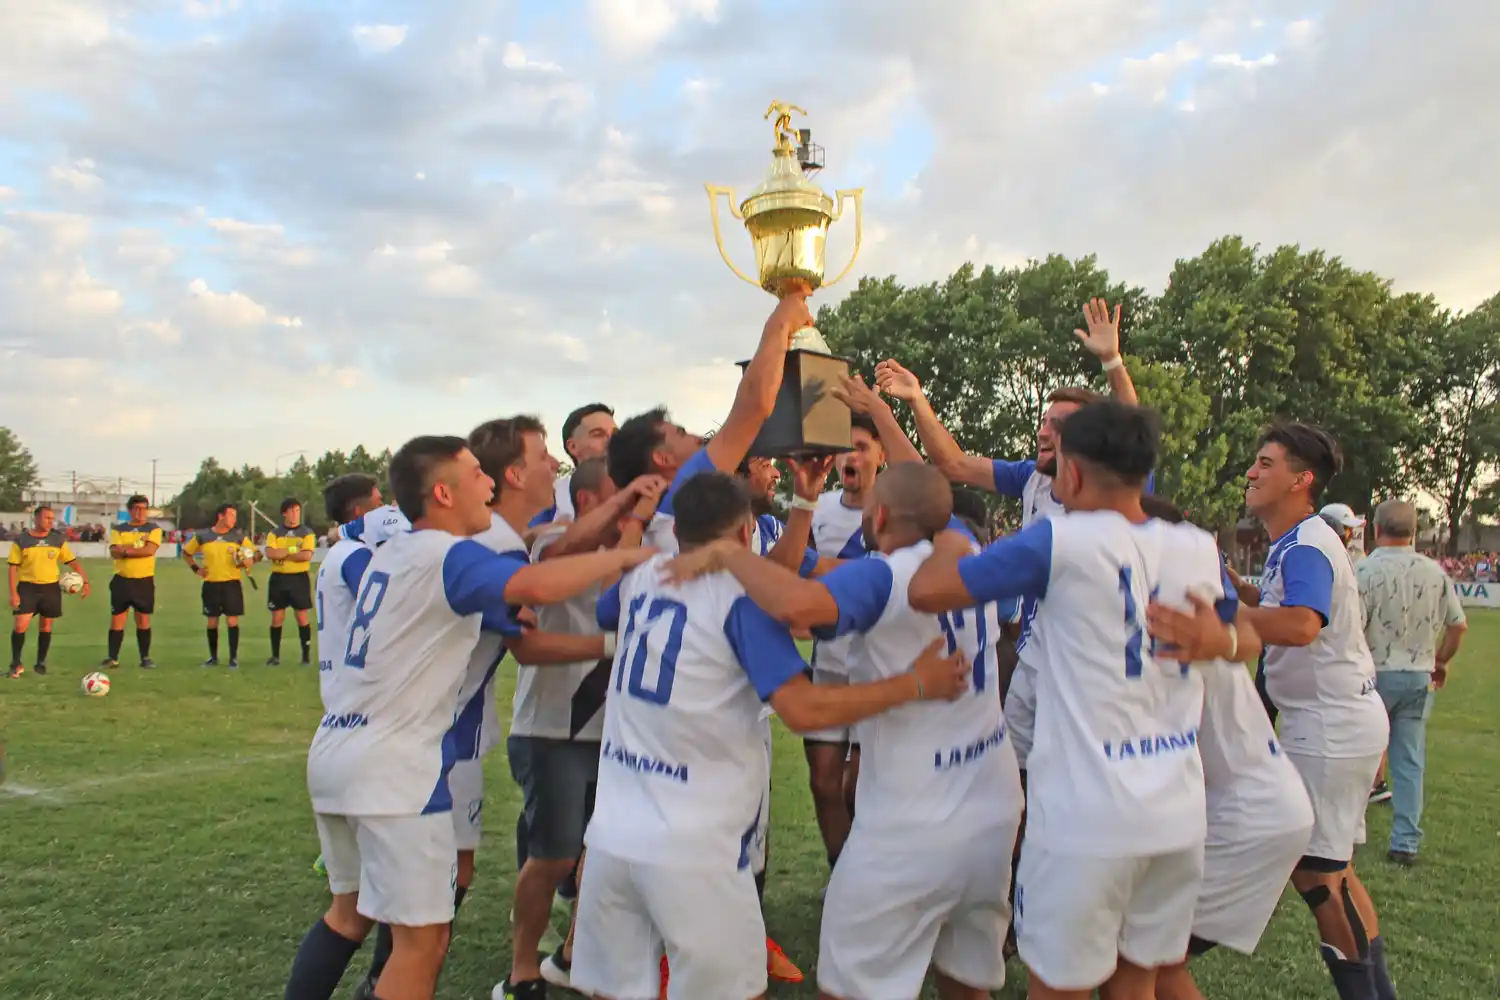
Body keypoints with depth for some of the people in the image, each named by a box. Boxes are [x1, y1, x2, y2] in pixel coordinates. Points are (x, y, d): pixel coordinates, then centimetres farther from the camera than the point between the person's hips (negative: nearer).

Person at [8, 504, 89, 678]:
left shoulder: (58, 539, 2)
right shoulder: (21, 540, -4)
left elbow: (73, 562, 6)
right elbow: (14, 567, -3)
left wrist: (85, 581, -5)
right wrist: (13, 593, -9)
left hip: (51, 587, 2)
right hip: (28, 587, -2)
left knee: (46, 626, 9)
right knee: (20, 625, -9)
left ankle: (41, 663, 21)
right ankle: (16, 663, 8)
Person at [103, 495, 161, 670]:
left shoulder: (153, 529, 1)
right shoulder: (118, 529, 6)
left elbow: (150, 550, -15)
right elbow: (114, 552, -9)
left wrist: (126, 550, -12)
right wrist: (138, 548, -17)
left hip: (144, 581, -1)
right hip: (121, 580, 1)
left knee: (143, 621, 4)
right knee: (117, 621, 3)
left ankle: (145, 658, 12)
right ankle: (112, 658, 11)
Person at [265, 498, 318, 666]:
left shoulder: (307, 533, 0)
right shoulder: (274, 534, 7)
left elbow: (307, 555, -15)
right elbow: (270, 553, -11)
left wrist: (282, 554, -11)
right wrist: (292, 550, -15)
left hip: (299, 578, -2)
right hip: (279, 578, 2)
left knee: (302, 617, 0)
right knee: (277, 618, 5)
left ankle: (306, 655, 7)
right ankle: (275, 656, 14)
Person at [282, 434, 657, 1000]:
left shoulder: (391, 553, 13)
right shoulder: (449, 556, -14)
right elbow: (537, 586, -32)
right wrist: (624, 557, -21)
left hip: (334, 751, 9)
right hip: (392, 765, -9)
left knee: (351, 910, 24)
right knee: (423, 938, 0)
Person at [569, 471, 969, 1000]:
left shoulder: (641, 575, 7)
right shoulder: (740, 597, -10)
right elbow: (803, 710, -21)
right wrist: (918, 683, -13)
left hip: (612, 835, 6)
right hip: (692, 850, -5)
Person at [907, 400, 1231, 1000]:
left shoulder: (1063, 540, -13)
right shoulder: (1198, 549, 4)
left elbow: (926, 591, -13)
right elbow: (1226, 642, 24)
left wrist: (950, 545, 6)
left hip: (1086, 820, -6)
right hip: (1179, 815, 6)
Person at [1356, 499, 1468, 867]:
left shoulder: (1365, 571, -14)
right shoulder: (1434, 572, 1)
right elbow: (1458, 624, 8)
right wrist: (1441, 662, 23)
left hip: (1375, 675, -4)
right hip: (1419, 677, 4)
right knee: (1410, 763, 9)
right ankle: (1406, 843, 12)